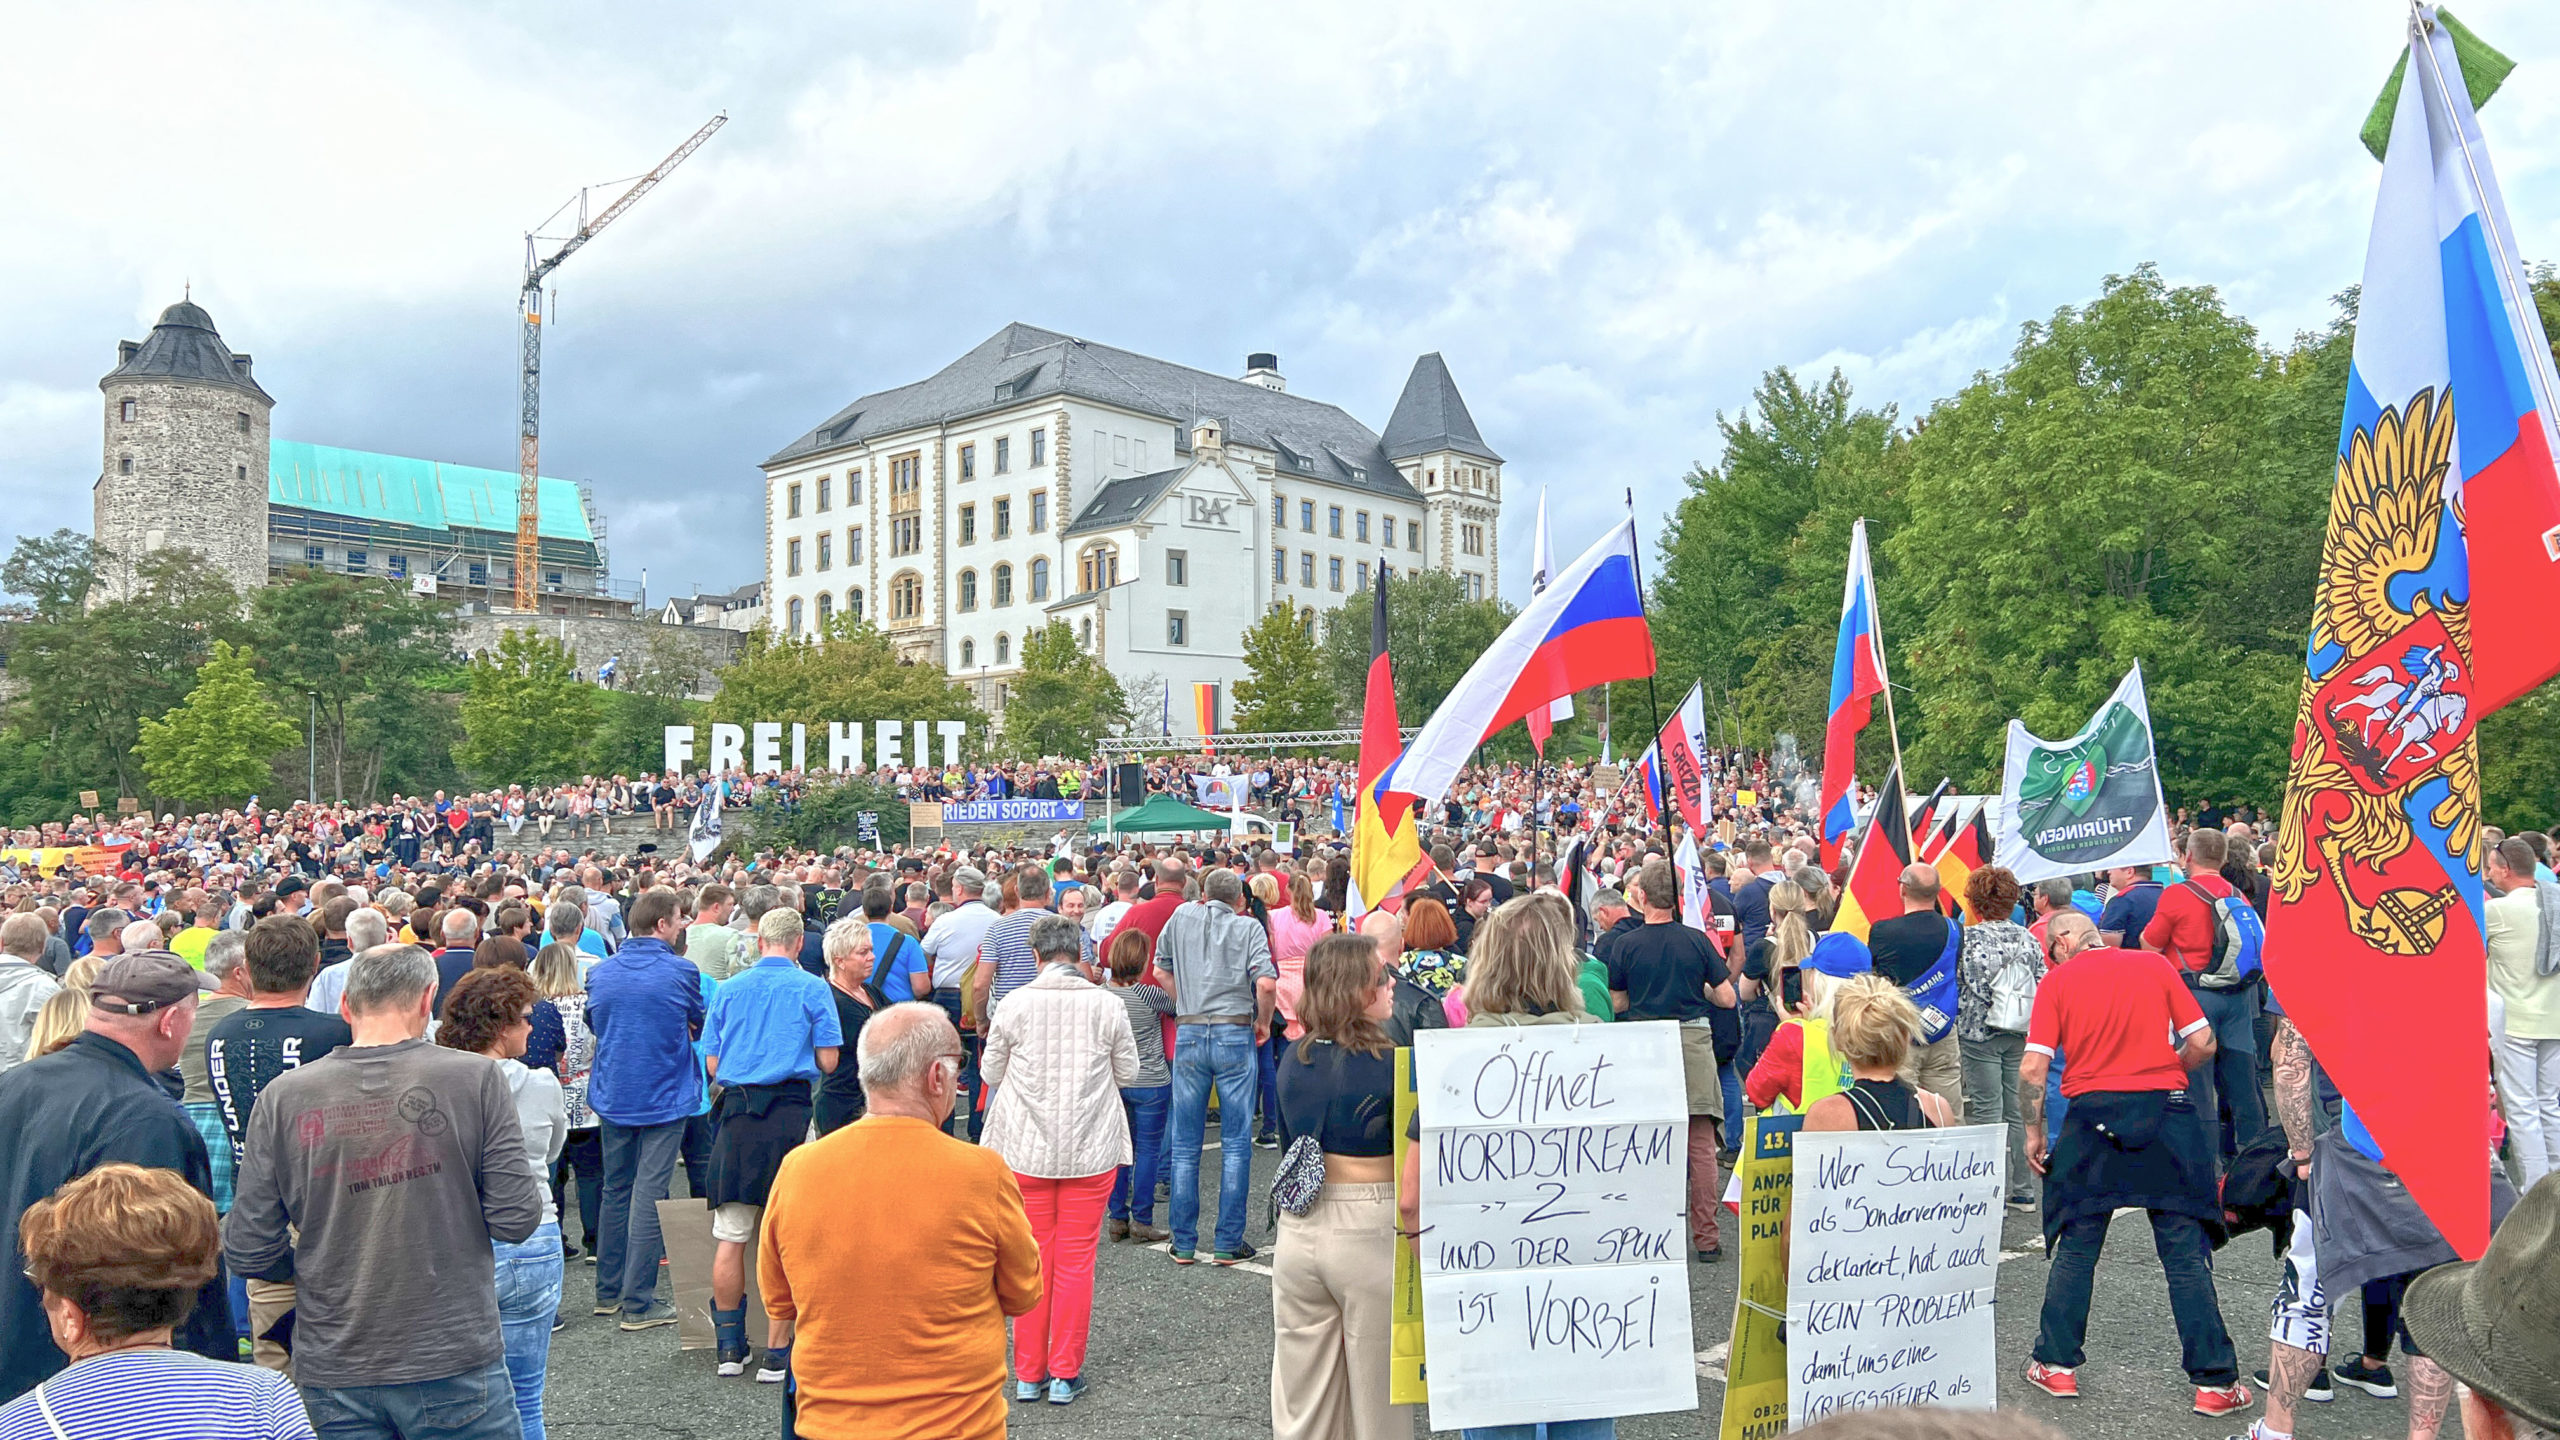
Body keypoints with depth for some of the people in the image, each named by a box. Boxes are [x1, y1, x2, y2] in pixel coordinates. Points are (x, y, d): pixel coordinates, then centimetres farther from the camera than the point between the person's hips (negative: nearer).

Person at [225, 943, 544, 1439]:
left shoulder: (283, 1096, -5)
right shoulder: (474, 1078, -11)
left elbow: (248, 1251, -2)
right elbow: (515, 1219, -10)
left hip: (331, 1374, 3)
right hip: (454, 1362, -2)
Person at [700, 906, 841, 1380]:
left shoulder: (728, 989, 9)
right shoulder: (813, 989, 0)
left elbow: (711, 1063, 10)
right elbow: (827, 1061, -1)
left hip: (738, 1111, 3)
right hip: (791, 1113, -2)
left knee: (730, 1237, 9)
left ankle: (730, 1346, 16)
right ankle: (780, 1351, 5)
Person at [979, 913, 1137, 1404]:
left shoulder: (1015, 1004, -7)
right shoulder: (1107, 1005, -6)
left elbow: (990, 1073, 4)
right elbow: (1128, 1074, 4)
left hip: (1026, 1147, 0)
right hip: (1092, 1148, 0)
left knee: (1032, 1258, 11)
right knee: (1076, 1261, 8)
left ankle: (1029, 1373, 19)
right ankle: (1065, 1375, 14)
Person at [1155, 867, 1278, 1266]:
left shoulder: (1182, 917, 10)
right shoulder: (1248, 927, 0)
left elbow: (1161, 969, 17)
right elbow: (1266, 983, -13)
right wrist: (1263, 1022, 2)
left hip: (1188, 1034, 2)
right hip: (1234, 1035, -2)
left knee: (1185, 1145, 9)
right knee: (1236, 1143, 5)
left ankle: (1184, 1243, 13)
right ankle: (1228, 1243, 7)